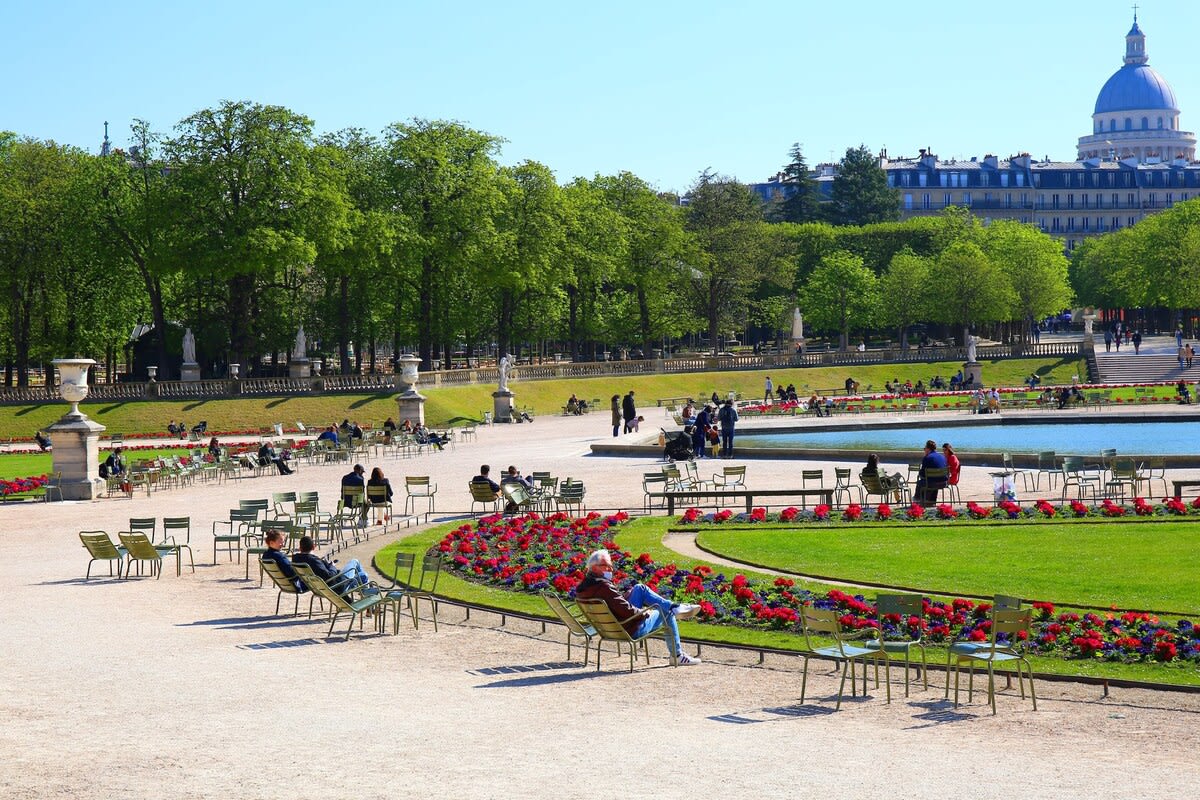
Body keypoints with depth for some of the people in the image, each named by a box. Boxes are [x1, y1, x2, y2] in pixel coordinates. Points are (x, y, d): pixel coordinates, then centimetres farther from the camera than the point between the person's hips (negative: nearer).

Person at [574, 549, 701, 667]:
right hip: (631, 631, -10)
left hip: (611, 627, 10)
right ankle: (677, 656, 22)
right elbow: (627, 611, -32)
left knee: (640, 589, 14)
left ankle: (675, 607, 18)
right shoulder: (604, 588, -31)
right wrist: (644, 613, -14)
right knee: (667, 614, 10)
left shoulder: (584, 587, -1)